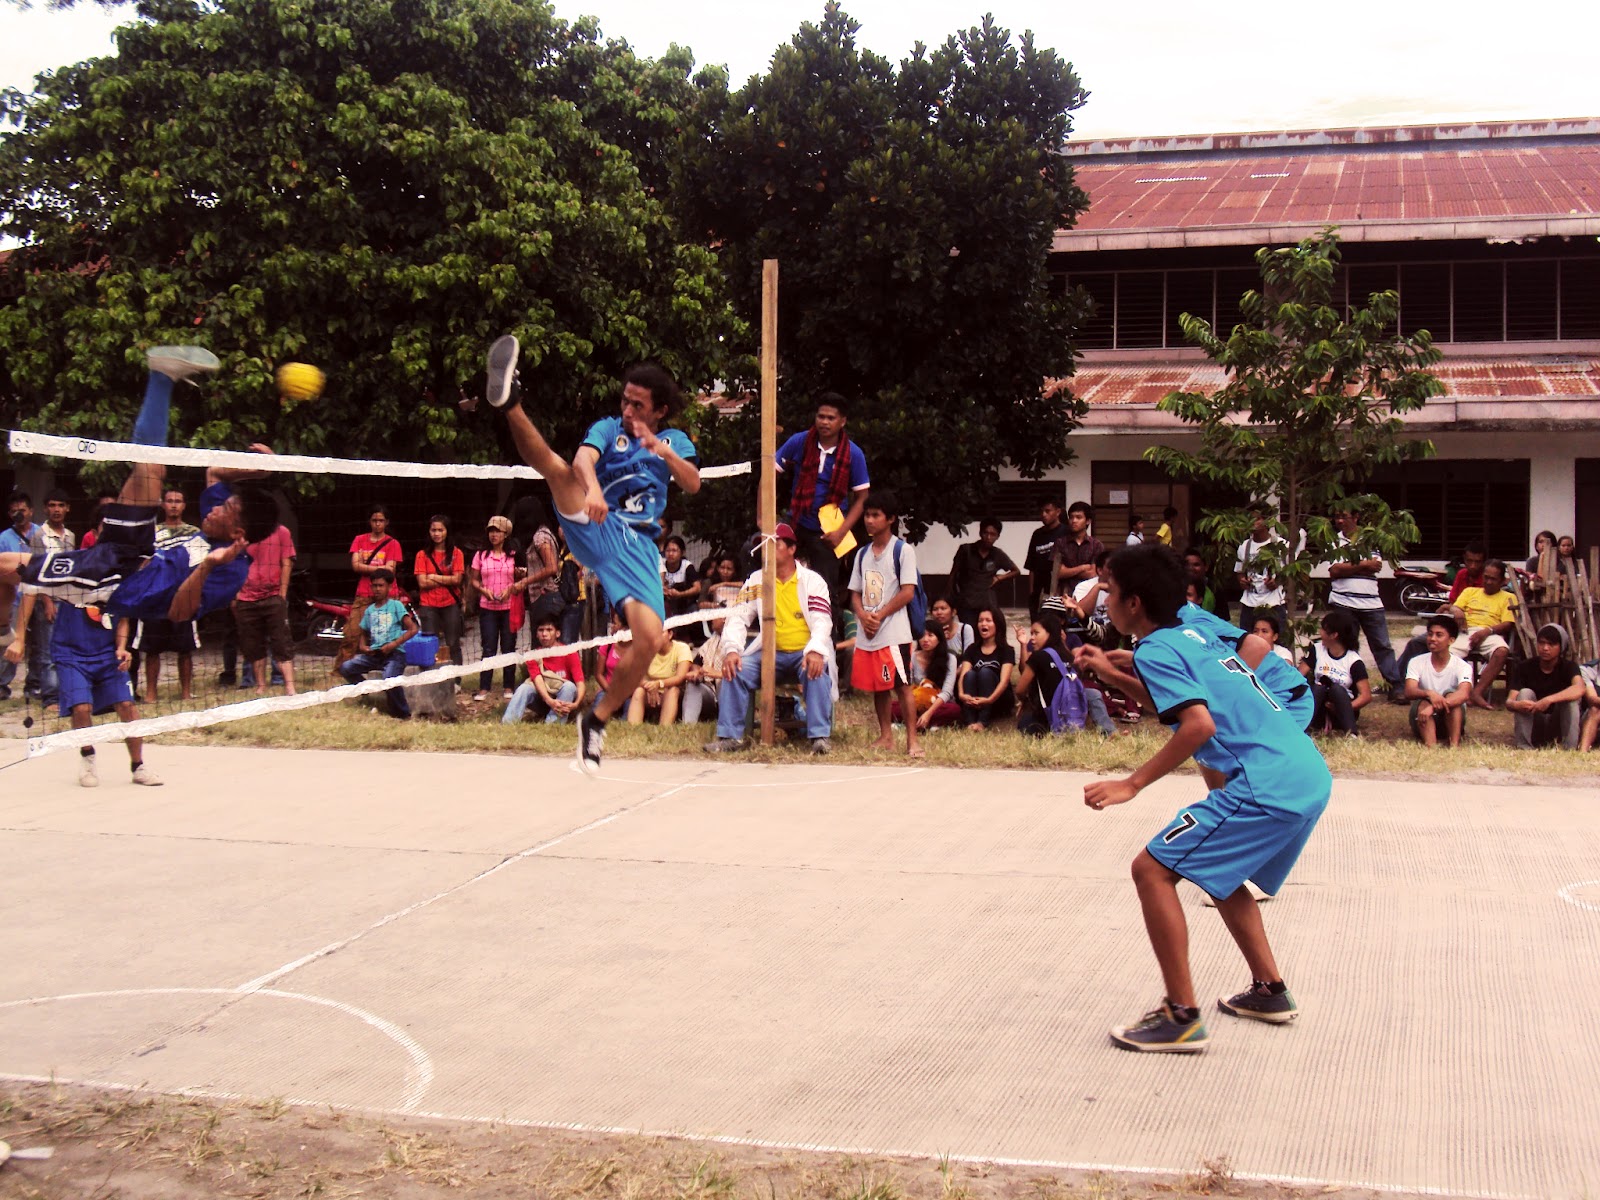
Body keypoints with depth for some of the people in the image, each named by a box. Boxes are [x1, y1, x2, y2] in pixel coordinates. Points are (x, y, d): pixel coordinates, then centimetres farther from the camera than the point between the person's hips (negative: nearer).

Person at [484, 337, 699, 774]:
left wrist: (663, 451, -18)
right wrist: (592, 487, -36)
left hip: (638, 545, 2)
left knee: (649, 639, -17)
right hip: (594, 529, -2)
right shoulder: (607, 429, 12)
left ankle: (597, 719, 3)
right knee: (557, 468, -31)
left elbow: (693, 484, 0)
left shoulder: (674, 441, 20)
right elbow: (584, 458, -12)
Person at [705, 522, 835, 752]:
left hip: (805, 653, -3)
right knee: (736, 669, -22)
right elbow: (738, 618, 0)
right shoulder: (756, 581, 8)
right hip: (770, 653, 3)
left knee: (817, 671, -35)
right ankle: (730, 736, -18)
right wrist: (731, 650, -19)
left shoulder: (812, 581, -1)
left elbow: (822, 620, -13)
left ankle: (821, 736, -32)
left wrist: (815, 650, -34)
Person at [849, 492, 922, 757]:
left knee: (902, 684, -8)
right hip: (866, 634, 6)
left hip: (894, 633, -6)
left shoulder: (903, 551, -3)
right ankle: (886, 737, 17)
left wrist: (879, 616, -12)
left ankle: (912, 740, -6)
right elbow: (855, 593, 15)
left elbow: (908, 592, -9)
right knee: (877, 687, 9)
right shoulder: (862, 554, 15)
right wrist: (863, 616, -6)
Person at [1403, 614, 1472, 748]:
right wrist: (1429, 694, -44)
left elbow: (1464, 694, -31)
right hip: (1424, 722, 1)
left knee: (1451, 695, -28)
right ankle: (1430, 746, -49)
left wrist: (1433, 707, -47)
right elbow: (1409, 692, -21)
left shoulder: (1461, 667, -11)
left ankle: (1454, 746, -39)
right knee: (1423, 702, -30)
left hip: (1452, 721, -1)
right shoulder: (1417, 662, -5)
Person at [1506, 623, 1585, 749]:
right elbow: (1509, 701, -17)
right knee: (1525, 693, -24)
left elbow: (1580, 689, -34)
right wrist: (1516, 705, -43)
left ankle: (1570, 747, -26)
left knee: (1571, 697, -25)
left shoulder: (1568, 667, -10)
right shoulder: (1525, 667, -8)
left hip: (1559, 725, -1)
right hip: (1534, 725, 1)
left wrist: (1549, 700, -48)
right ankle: (1524, 746, -28)